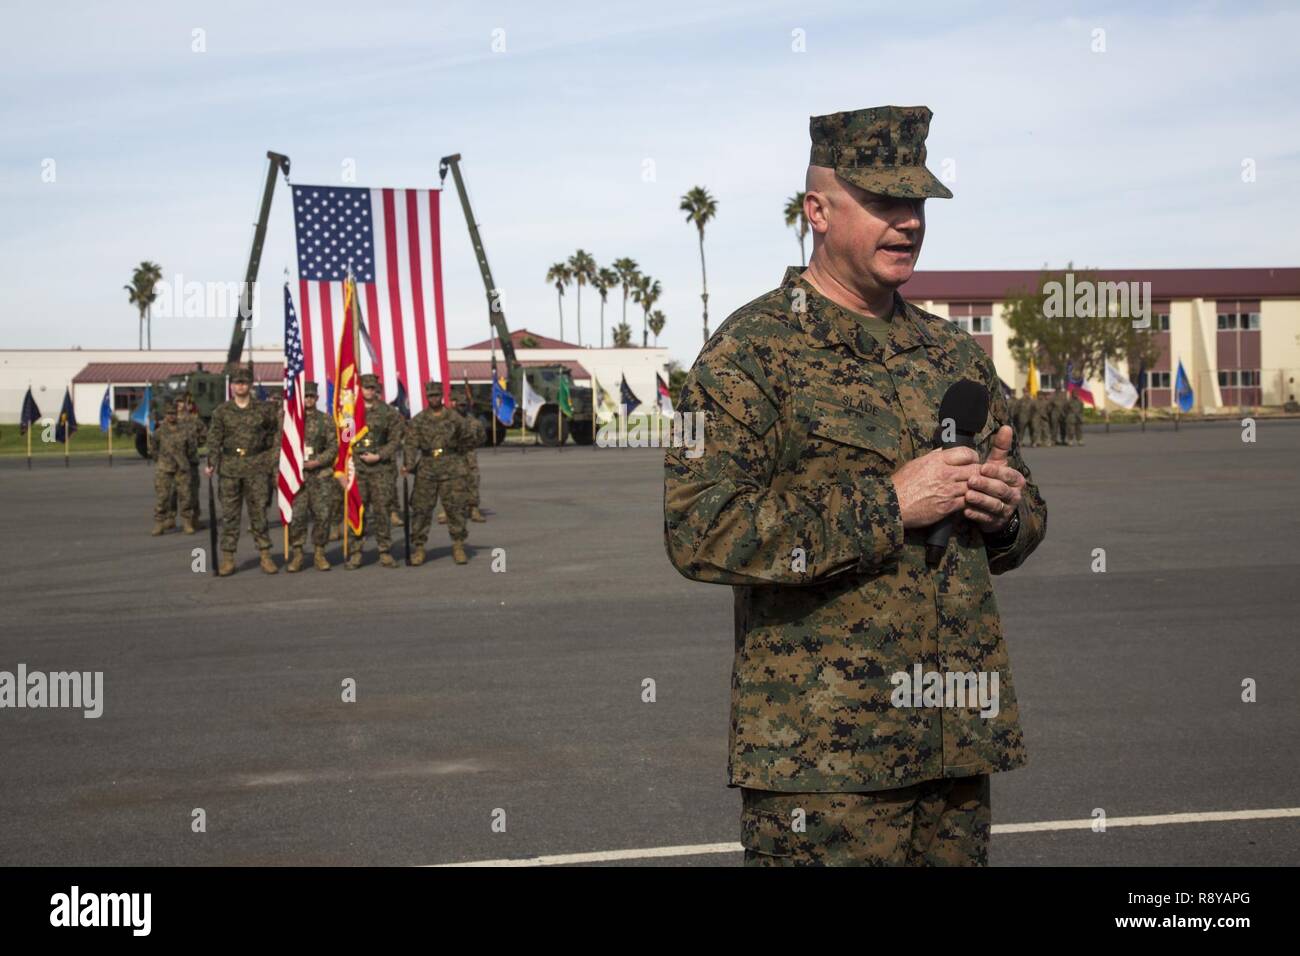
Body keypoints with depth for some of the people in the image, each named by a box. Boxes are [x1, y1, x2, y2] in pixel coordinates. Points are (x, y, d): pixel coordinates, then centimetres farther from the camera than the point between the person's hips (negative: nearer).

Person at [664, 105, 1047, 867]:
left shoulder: (958, 354, 15)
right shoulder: (753, 352, -5)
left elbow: (1028, 522, 26)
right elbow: (700, 531, -18)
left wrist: (1005, 507, -1)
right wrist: (889, 505, -18)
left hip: (958, 741, 6)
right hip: (822, 750, -6)